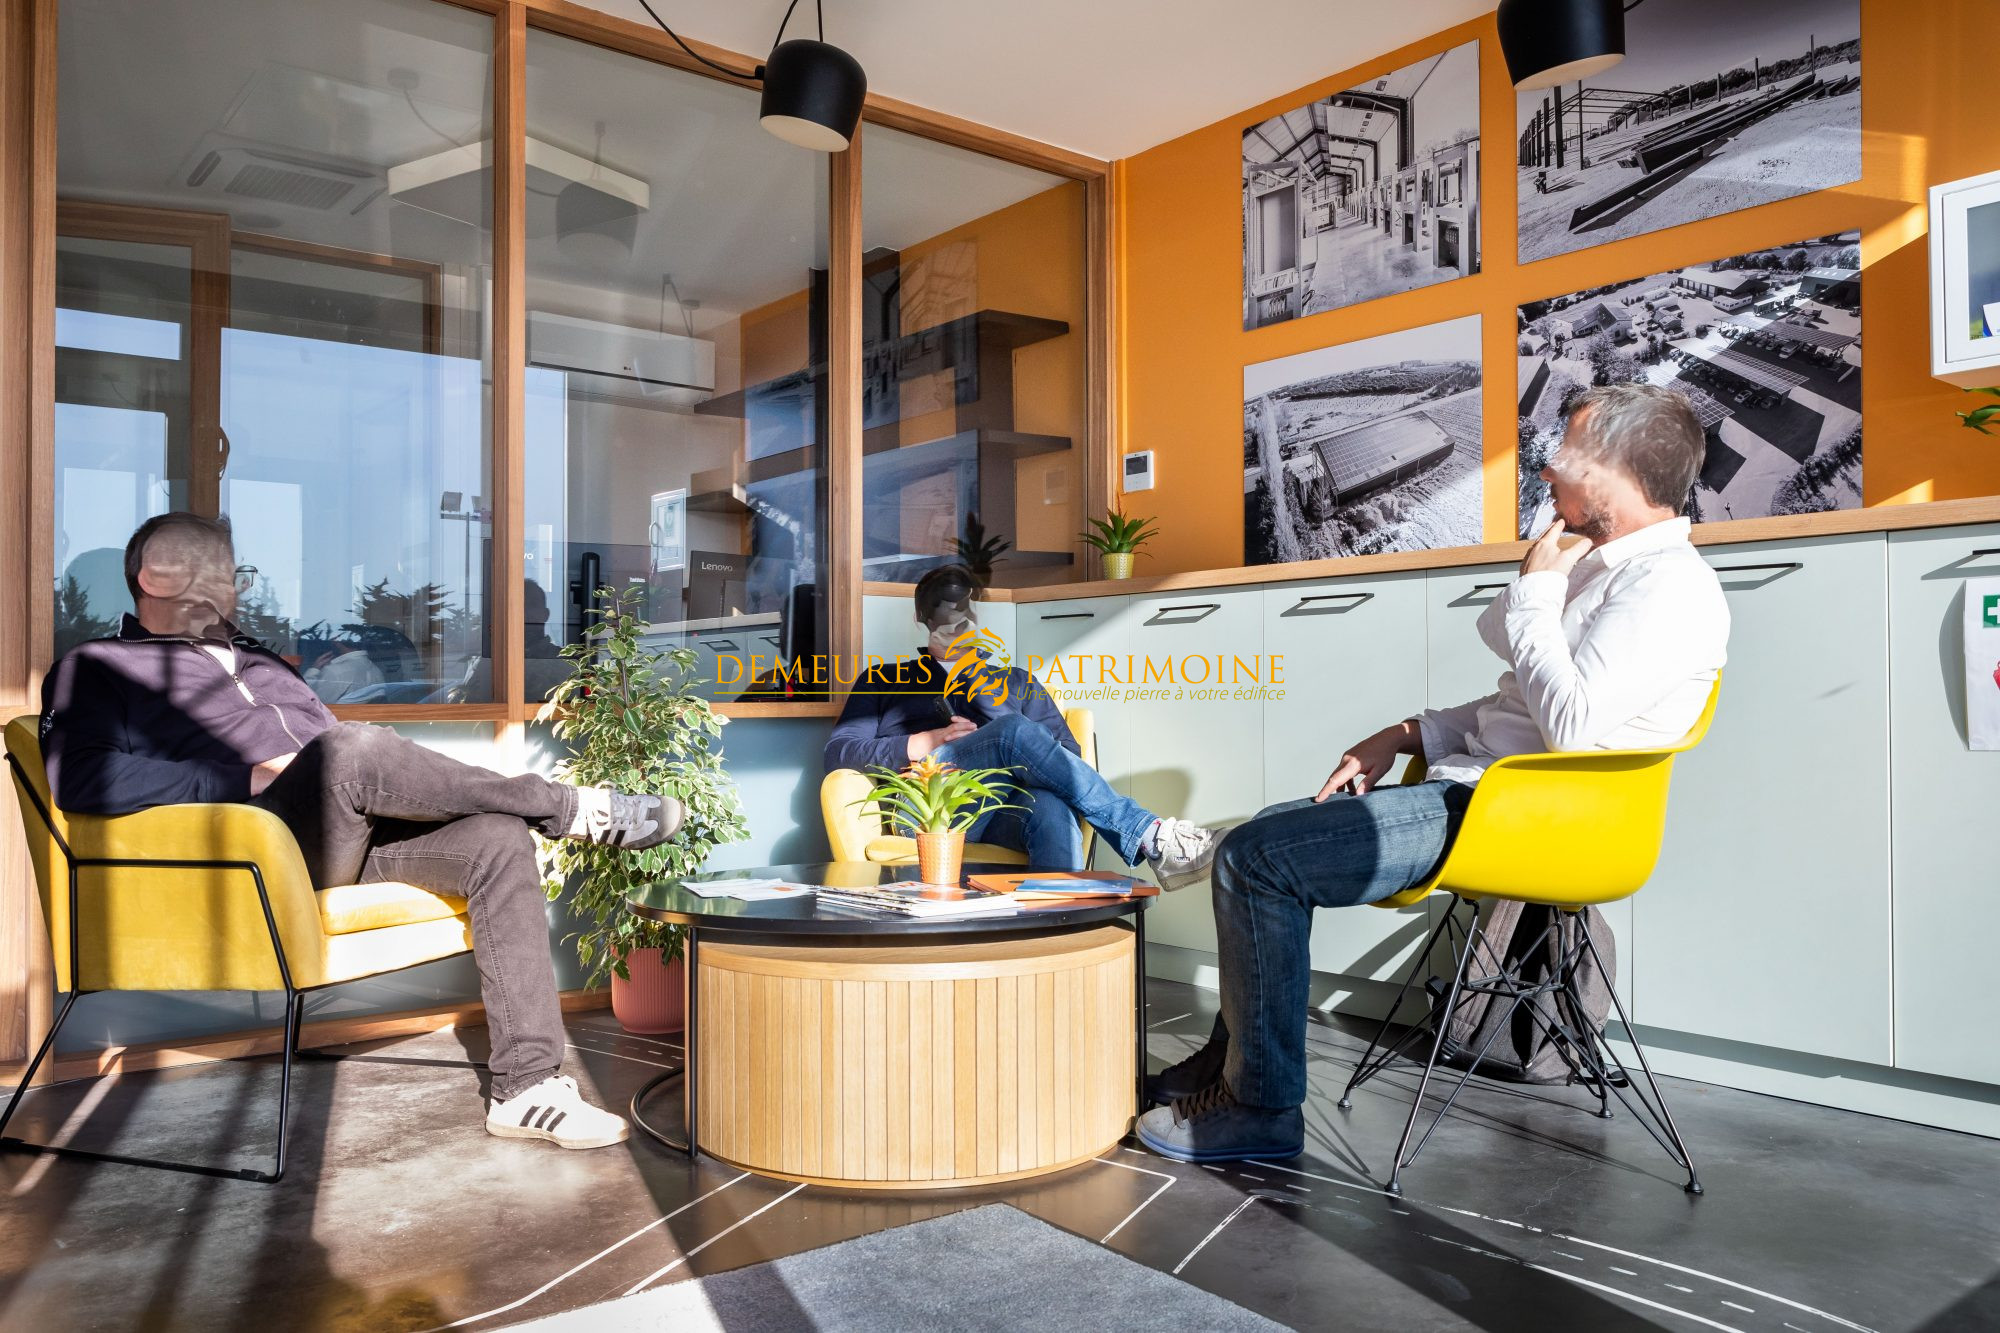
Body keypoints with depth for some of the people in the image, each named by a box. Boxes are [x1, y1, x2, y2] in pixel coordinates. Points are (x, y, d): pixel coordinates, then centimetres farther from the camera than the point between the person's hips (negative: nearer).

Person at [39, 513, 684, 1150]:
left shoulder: (258, 660, 35)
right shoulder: (99, 666, 13)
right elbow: (78, 779, -7)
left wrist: (382, 781, 7)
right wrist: (246, 777, -13)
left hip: (347, 835, 7)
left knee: (498, 838, -19)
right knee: (356, 746, -36)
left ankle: (527, 1087, -22)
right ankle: (574, 808, -18)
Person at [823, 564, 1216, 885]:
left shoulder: (1016, 682, 32)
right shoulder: (883, 681, 27)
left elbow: (1068, 753, 18)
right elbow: (838, 752, 12)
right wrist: (923, 743, -3)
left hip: (1002, 808, 2)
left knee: (1052, 810, -37)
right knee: (1016, 730, -30)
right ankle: (1148, 836, -34)